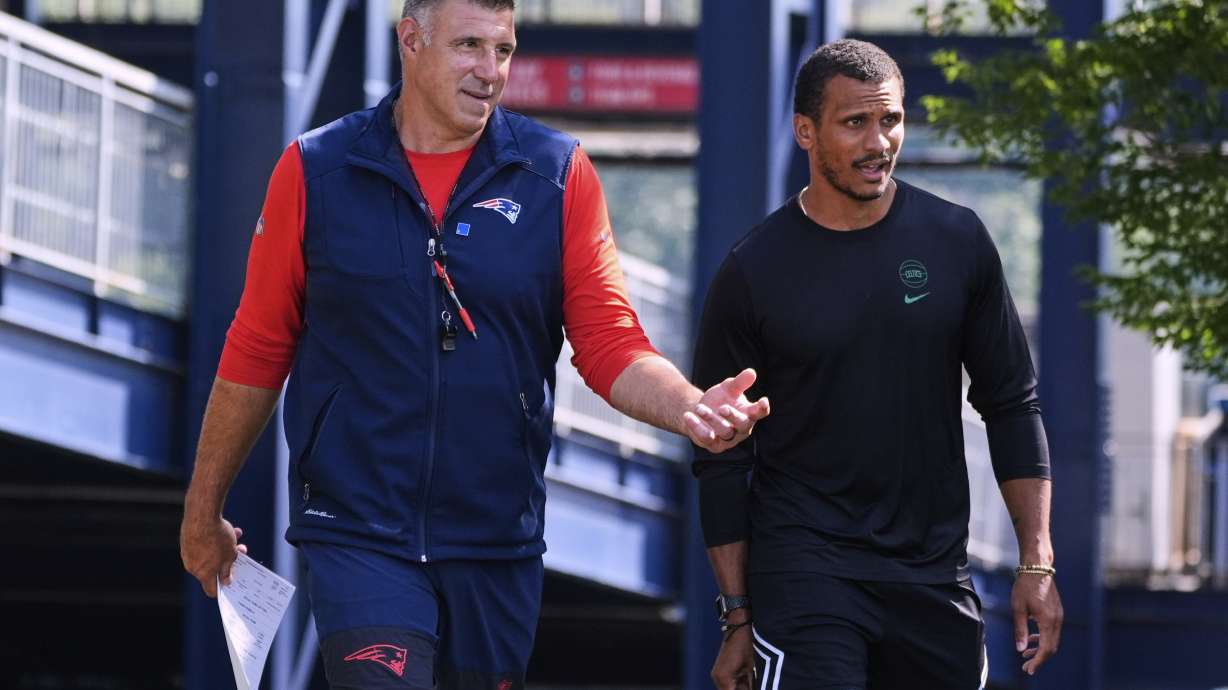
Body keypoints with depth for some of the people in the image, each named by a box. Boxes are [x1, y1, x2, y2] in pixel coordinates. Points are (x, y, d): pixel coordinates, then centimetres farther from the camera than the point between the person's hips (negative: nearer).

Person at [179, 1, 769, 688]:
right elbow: (258, 351, 6)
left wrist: (689, 407, -20)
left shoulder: (559, 174, 2)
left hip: (497, 541, 2)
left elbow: (609, 342, 0)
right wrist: (205, 508, 10)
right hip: (360, 531, -2)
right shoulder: (317, 171, -1)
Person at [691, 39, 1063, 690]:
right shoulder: (752, 274, -3)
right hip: (806, 571, -3)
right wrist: (736, 619, -1)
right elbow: (722, 459, 1)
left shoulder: (956, 242, 4)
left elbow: (1010, 404, 9)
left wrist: (1037, 564, 2)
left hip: (936, 579, 3)